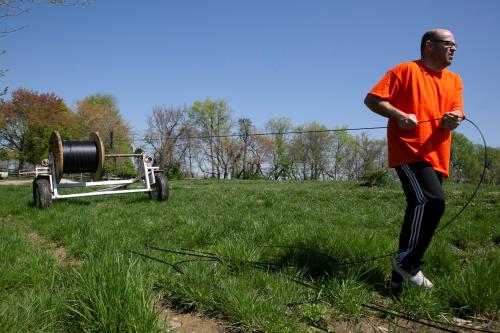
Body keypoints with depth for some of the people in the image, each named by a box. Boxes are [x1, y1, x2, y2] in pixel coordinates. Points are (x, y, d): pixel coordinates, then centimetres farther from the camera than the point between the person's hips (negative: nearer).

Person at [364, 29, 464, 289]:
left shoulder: (454, 80, 18)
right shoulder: (407, 70, 1)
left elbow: (456, 114, 10)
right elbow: (372, 99, -5)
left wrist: (453, 119, -15)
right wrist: (400, 115, -20)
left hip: (437, 157, 7)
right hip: (409, 150, -7)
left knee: (420, 208, 7)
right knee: (432, 200, -25)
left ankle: (399, 278, 16)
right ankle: (408, 262, -9)